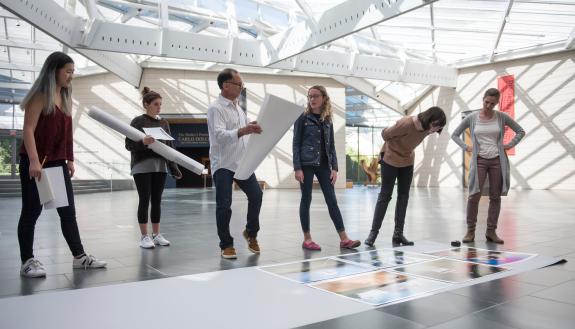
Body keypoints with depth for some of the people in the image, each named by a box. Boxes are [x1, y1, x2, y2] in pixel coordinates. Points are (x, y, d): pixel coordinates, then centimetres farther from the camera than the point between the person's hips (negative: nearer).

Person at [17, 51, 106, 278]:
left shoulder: (66, 98, 14)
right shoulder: (40, 96, -8)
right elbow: (28, 129, -15)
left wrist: (70, 160, 12)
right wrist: (34, 161, -24)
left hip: (58, 162, 8)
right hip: (35, 163, -7)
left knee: (68, 210, 8)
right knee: (32, 211, 1)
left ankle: (79, 256, 15)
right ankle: (27, 261, 11)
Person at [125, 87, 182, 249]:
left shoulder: (164, 123, 11)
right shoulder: (138, 121, -3)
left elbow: (169, 146, 12)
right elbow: (129, 144, -8)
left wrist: (174, 168, 7)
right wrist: (142, 142, -28)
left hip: (160, 166, 4)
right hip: (142, 166, -4)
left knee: (157, 200, 8)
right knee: (145, 200, 0)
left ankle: (156, 234, 16)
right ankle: (144, 236, 9)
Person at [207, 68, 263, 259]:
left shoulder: (238, 107, 14)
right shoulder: (216, 108, -12)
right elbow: (220, 135, -26)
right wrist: (243, 131, -41)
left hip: (241, 162, 7)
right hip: (223, 164, -7)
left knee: (256, 195, 1)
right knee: (224, 205, -2)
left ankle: (251, 233, 22)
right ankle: (226, 245, 13)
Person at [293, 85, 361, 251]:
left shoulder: (328, 119, 10)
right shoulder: (303, 117, -2)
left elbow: (331, 145, 11)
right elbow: (296, 143, -5)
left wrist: (334, 167, 2)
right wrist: (297, 168, -13)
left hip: (323, 165, 4)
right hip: (306, 164, -4)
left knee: (332, 201, 3)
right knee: (306, 200, 2)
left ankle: (344, 239, 5)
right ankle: (307, 239, 11)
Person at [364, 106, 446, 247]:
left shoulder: (427, 128, -11)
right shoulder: (406, 124, -32)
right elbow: (385, 134, -16)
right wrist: (394, 146, 2)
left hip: (407, 161, 6)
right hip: (390, 160, -6)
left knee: (404, 197, 6)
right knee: (385, 196, -2)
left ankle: (398, 234, 13)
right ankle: (373, 232, 8)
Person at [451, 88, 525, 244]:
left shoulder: (502, 117, 3)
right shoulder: (472, 118, 2)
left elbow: (520, 131, 14)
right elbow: (455, 134, 10)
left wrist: (509, 145, 2)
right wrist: (466, 147, -1)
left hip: (497, 160, 1)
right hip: (479, 160, -1)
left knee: (495, 196, 4)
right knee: (474, 196, -8)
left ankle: (491, 231, 13)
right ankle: (470, 231, 2)